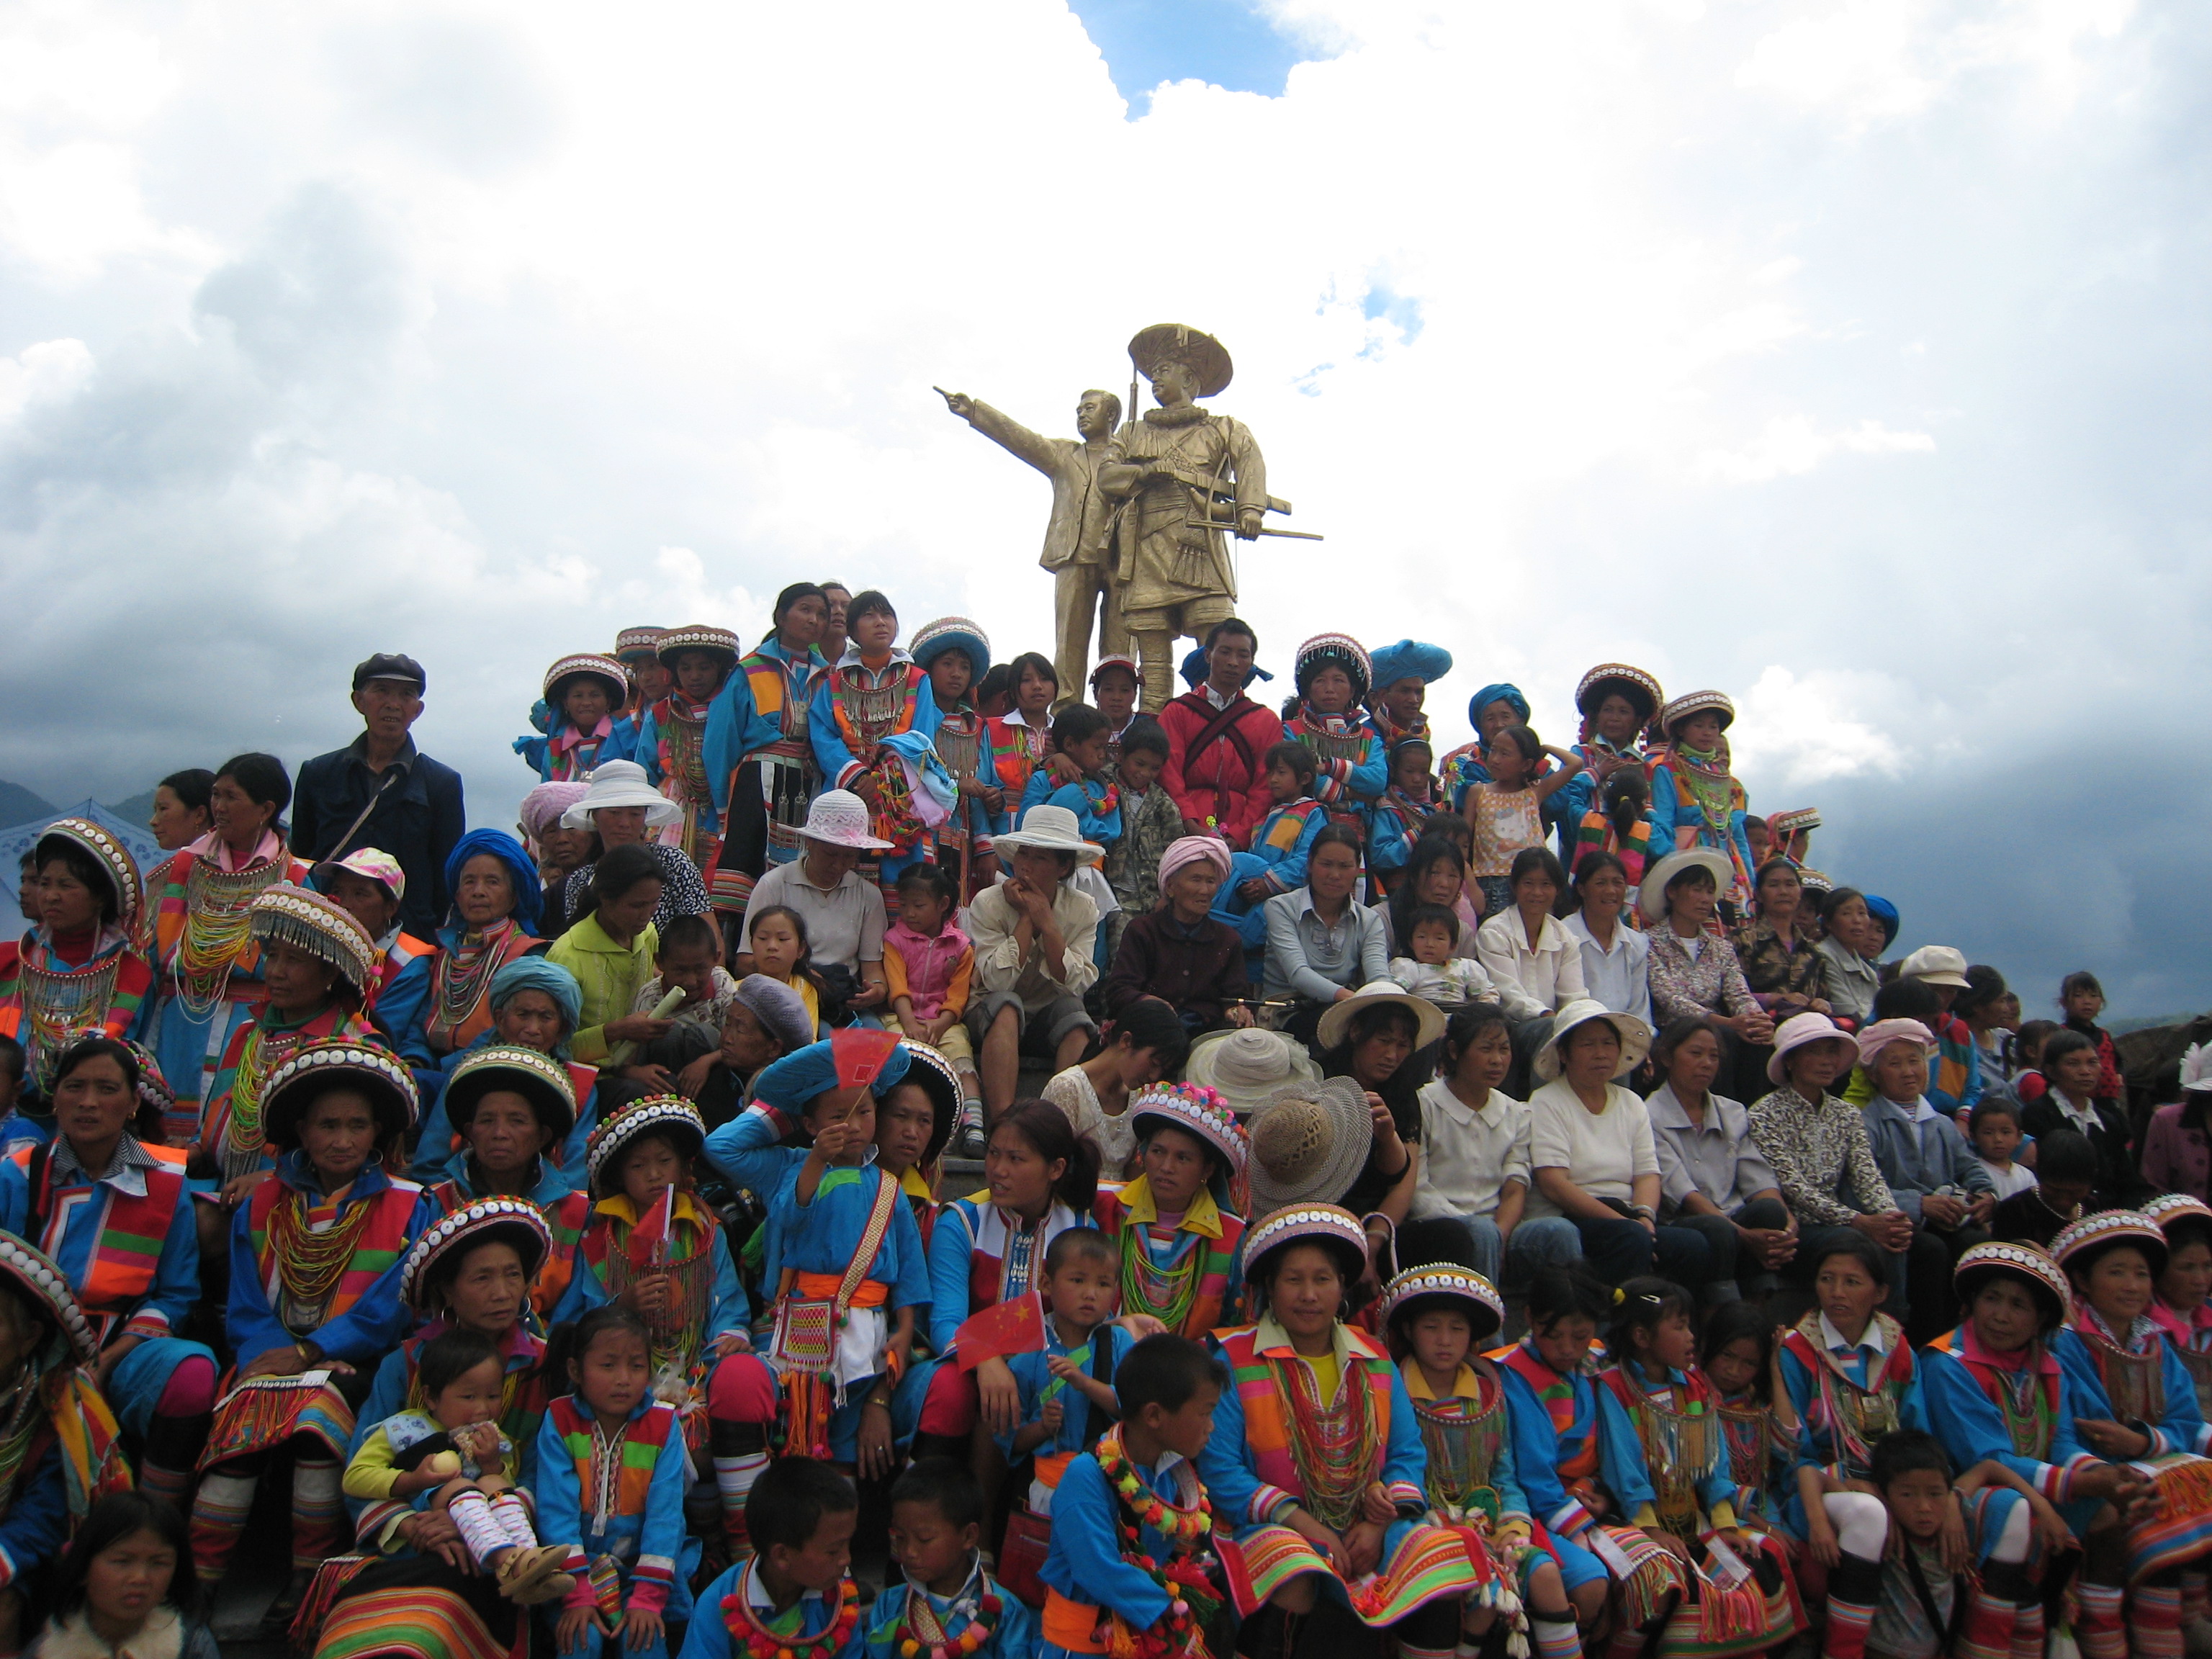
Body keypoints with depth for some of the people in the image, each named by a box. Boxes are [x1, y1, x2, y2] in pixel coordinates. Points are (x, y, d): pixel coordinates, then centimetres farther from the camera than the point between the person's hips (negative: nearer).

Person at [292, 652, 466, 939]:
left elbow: (447, 879, 6)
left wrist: (436, 944, 0)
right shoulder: (317, 774, 13)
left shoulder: (442, 783, 6)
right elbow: (299, 860, 15)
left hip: (408, 938, -1)